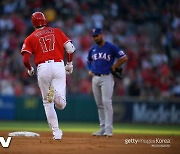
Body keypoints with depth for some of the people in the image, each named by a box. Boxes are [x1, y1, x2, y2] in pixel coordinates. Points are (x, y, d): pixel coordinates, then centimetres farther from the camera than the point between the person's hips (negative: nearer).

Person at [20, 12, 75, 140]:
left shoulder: (31, 38, 8)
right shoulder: (57, 32, 13)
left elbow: (25, 60, -1)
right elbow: (70, 48, 4)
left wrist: (30, 70, 19)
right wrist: (70, 64, 18)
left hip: (42, 68, 0)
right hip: (59, 66, 0)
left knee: (48, 103, 13)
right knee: (61, 104, -2)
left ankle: (56, 132, 6)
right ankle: (56, 93, -35)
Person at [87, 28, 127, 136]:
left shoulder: (111, 47, -5)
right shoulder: (92, 49, 13)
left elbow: (124, 58, -7)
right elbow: (89, 61, 30)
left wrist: (113, 67, -8)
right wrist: (90, 70, 12)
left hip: (107, 78, -6)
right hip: (95, 78, 6)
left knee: (106, 102, -13)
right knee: (99, 104, 8)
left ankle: (108, 129, -13)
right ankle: (103, 128, 13)